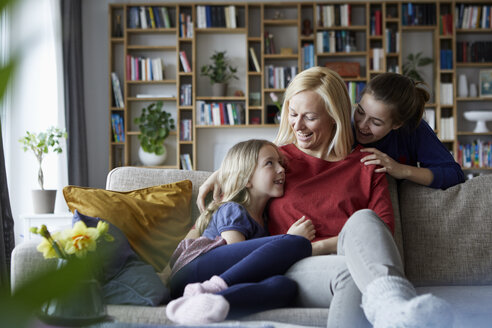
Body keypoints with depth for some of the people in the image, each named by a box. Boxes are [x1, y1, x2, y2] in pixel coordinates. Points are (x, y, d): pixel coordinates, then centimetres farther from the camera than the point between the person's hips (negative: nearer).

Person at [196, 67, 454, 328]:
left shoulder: (365, 164, 16)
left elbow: (384, 227, 4)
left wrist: (319, 246, -7)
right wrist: (221, 172, 17)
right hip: (293, 270, 0)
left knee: (363, 219, -36)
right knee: (350, 272, -37)